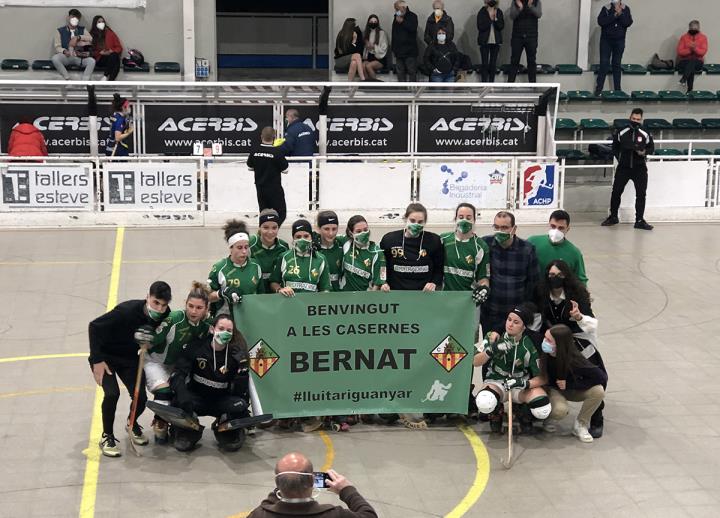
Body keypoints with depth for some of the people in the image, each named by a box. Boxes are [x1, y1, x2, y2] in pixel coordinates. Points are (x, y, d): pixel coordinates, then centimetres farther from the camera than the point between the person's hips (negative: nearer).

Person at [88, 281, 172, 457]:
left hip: (129, 358, 5)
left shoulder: (164, 317, -18)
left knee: (141, 397, -5)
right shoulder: (127, 311, -34)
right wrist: (97, 360, -25)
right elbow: (94, 326, -25)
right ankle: (107, 437, 0)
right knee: (112, 394, -22)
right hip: (105, 356, -4)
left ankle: (132, 424, 29)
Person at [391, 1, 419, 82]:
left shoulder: (412, 16, -4)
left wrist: (402, 22, -22)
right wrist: (393, 48, 18)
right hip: (399, 50, 6)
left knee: (412, 71, -5)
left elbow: (413, 28, -21)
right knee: (400, 71, 7)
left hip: (410, 50, -6)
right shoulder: (396, 17, 14)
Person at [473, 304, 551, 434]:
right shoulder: (494, 337, -10)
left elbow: (542, 378, -10)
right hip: (497, 382, 0)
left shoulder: (531, 345, -14)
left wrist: (524, 383, -29)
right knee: (484, 403, -35)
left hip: (523, 385, 0)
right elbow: (476, 362, -8)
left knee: (543, 410, -29)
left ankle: (525, 416, 10)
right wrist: (491, 351, -26)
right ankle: (496, 414, 4)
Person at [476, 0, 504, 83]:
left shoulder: (499, 12, 5)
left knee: (493, 64, 6)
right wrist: (490, 18, -17)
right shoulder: (482, 12, -3)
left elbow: (501, 26, -3)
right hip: (484, 41, -3)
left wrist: (495, 19, -17)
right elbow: (480, 27, -13)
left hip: (496, 41, 3)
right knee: (485, 64, -2)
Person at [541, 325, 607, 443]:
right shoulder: (544, 353, -27)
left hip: (571, 390, 1)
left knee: (598, 391, -28)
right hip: (553, 389, -1)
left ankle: (580, 425, -6)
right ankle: (548, 416, 4)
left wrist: (569, 384, -24)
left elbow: (601, 377, -26)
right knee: (559, 410, -34)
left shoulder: (574, 360, -30)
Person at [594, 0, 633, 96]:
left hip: (619, 41, 2)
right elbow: (600, 22, -16)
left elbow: (628, 23, -10)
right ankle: (598, 88, -2)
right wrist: (614, 15, -22)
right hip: (606, 40, -2)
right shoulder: (606, 8, -5)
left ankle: (617, 89, 10)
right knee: (604, 63, -4)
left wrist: (620, 14, -23)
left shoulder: (626, 9, 0)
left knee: (617, 64, 6)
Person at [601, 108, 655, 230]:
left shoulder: (645, 134, -4)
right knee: (616, 191, 4)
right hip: (623, 167, 1)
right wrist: (619, 157, 0)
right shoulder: (621, 133, -2)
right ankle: (613, 217, 21)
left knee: (641, 193, -2)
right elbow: (615, 147, 10)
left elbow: (651, 148, 6)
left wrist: (644, 152, -14)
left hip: (640, 168, 0)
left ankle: (639, 220, 7)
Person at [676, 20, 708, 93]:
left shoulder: (703, 37, 4)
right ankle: (689, 90, -42)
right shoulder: (683, 37, 3)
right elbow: (680, 52, -4)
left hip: (697, 62, 0)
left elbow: (703, 52, -6)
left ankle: (684, 78, -53)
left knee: (692, 61, -38)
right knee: (691, 70, -35)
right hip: (684, 62, 0)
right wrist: (690, 49, -19)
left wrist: (695, 49, -25)